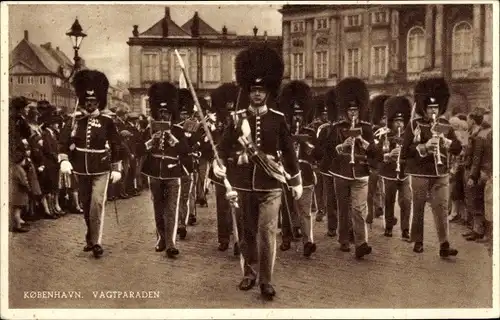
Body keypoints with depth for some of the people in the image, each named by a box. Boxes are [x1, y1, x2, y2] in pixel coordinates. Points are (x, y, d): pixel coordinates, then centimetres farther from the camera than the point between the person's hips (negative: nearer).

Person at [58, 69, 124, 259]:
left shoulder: (107, 122, -3)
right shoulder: (75, 121, 2)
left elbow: (116, 146, 1)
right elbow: (64, 141, -2)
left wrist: (117, 169, 0)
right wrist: (64, 160, -18)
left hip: (101, 170, -3)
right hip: (81, 170, 3)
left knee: (97, 204, -14)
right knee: (86, 206, 14)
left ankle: (96, 242, -7)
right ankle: (90, 238, 31)